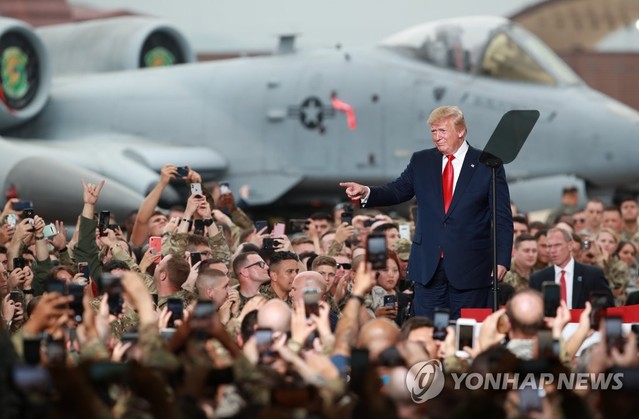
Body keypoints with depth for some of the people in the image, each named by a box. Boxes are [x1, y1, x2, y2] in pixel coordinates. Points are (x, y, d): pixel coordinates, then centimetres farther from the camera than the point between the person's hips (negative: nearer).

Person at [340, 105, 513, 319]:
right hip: (428, 266, 3)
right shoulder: (421, 161, 10)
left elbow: (503, 219, -2)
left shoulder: (488, 166, -1)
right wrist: (367, 192, -17)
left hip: (470, 268, -3)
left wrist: (502, 260, -9)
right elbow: (398, 190, 3)